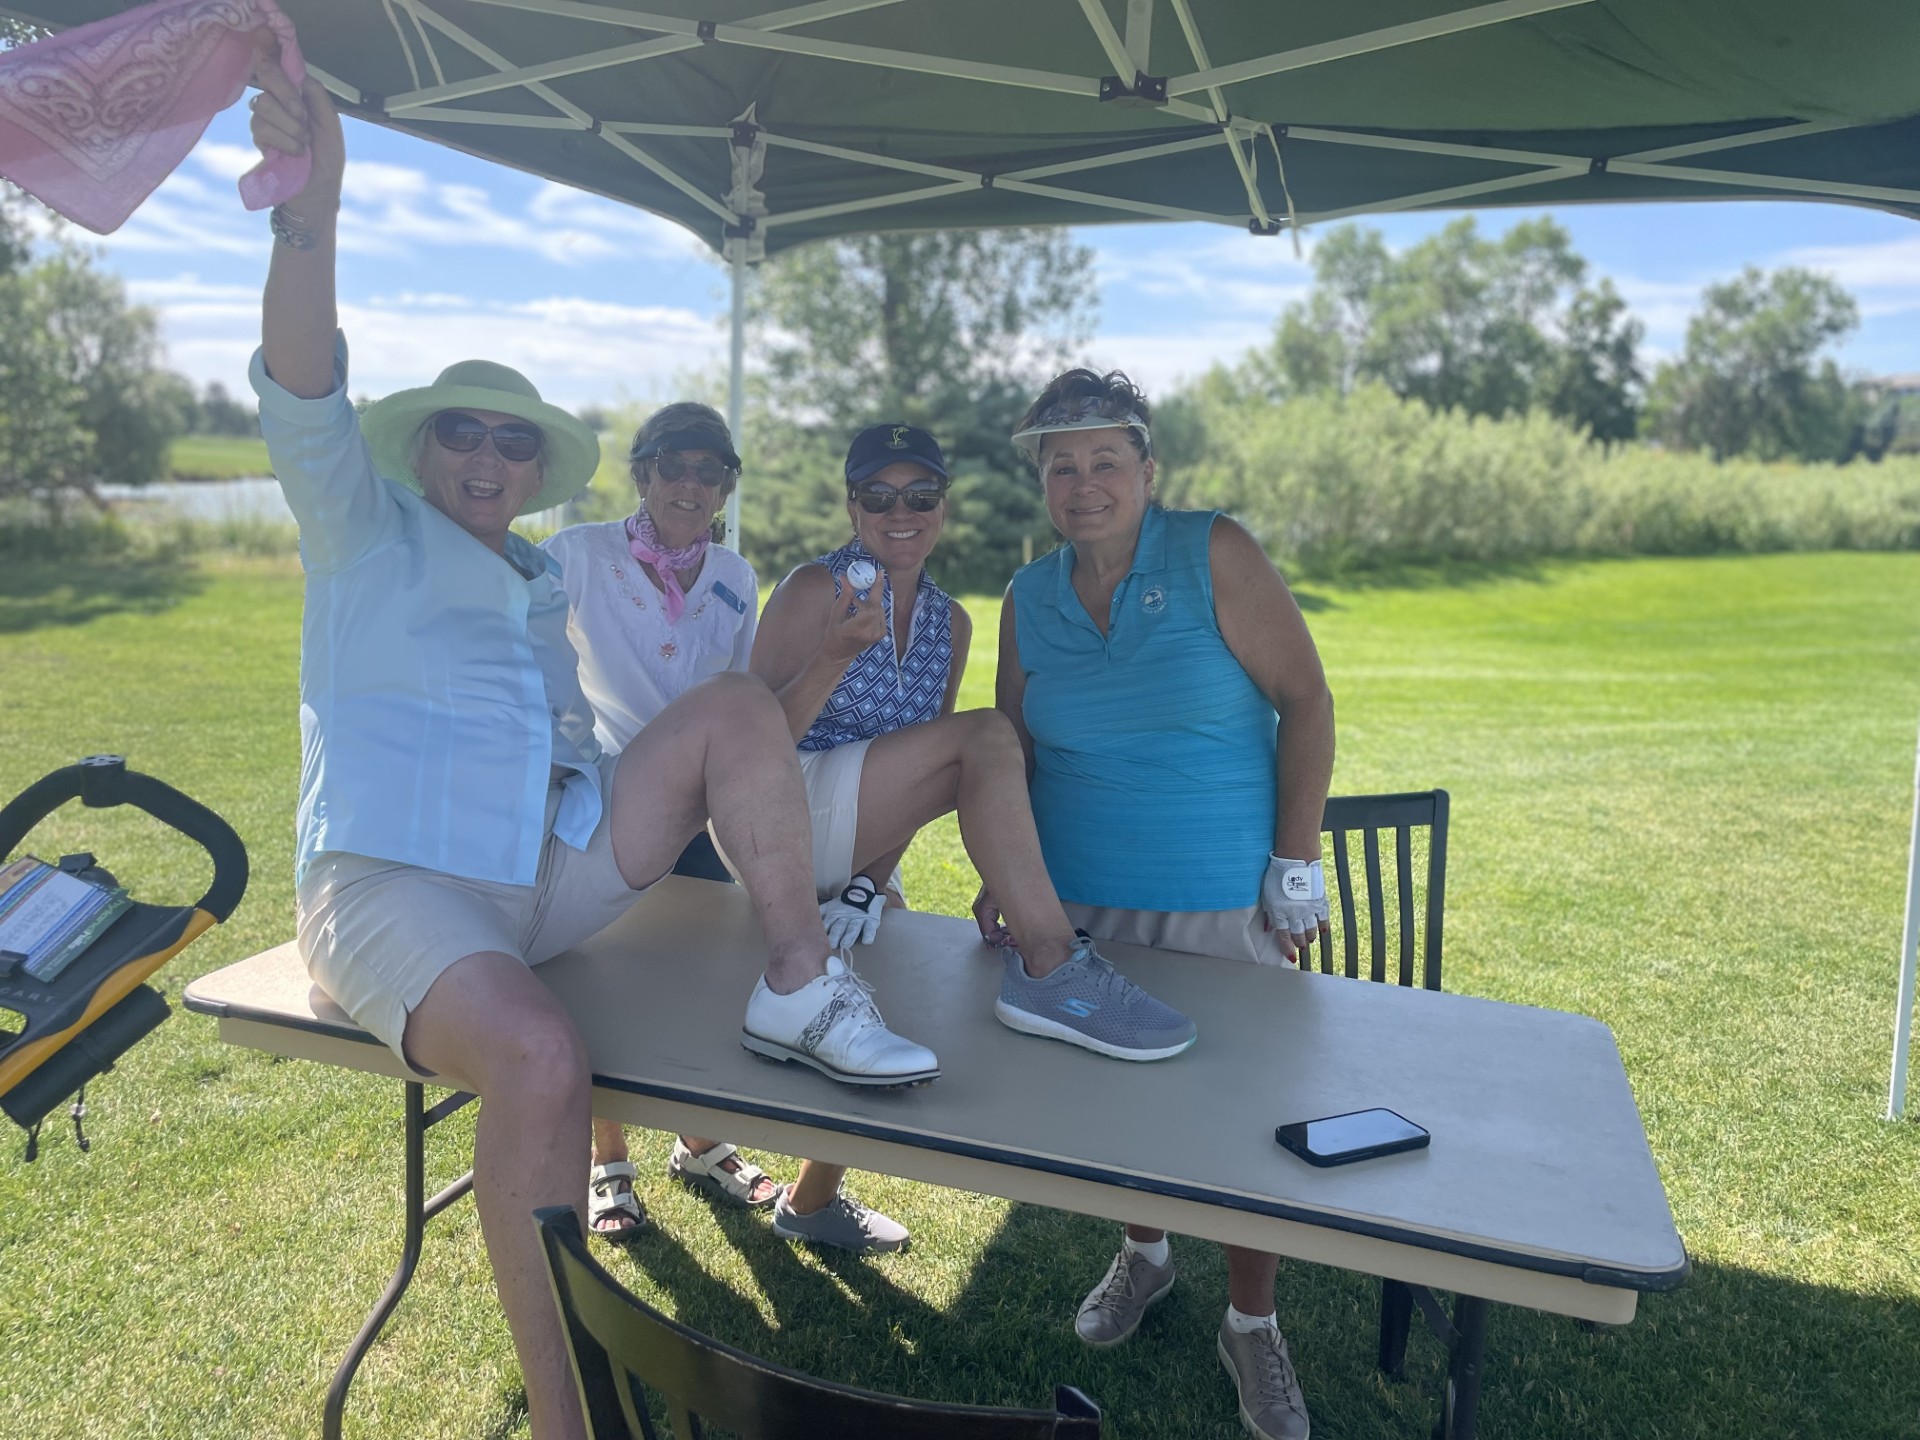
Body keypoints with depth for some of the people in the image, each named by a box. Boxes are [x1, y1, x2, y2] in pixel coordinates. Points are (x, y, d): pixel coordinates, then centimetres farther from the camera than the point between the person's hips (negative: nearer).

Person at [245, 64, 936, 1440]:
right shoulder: (368, 533, 6)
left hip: (553, 871, 6)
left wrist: (641, 807, 8)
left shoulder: (547, 585, 22)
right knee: (543, 1061, -36)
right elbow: (305, 405, -14)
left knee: (738, 706, -9)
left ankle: (802, 991, -20)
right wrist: (312, 208, -29)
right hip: (395, 883, -6)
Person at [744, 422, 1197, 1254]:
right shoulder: (815, 590, -7)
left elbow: (909, 781, 8)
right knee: (985, 737, -25)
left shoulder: (949, 623, 10)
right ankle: (1050, 967, -32)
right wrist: (840, 651, -27)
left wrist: (872, 881, -5)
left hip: (849, 860, 7)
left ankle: (811, 1202, 41)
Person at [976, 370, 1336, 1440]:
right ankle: (1143, 1253, 45)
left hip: (1224, 908, -3)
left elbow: (1305, 701, -10)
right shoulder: (1029, 599, 4)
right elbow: (1012, 748, 10)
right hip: (1078, 905, 4)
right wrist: (1003, 873, -1)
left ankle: (1253, 1328, 29)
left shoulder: (1214, 555, -9)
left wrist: (1296, 868, -12)